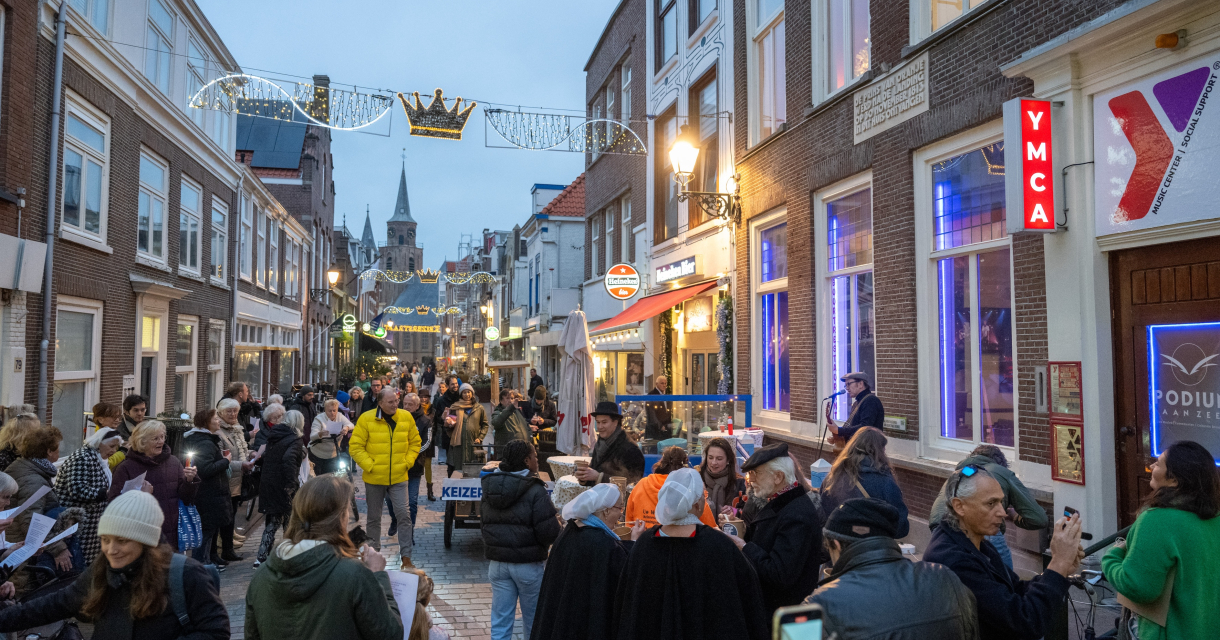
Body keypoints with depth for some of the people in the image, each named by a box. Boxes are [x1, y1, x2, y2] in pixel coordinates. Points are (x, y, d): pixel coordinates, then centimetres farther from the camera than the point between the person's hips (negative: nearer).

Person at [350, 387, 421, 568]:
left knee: (404, 514, -5)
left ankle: (406, 556, 3)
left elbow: (415, 442, 9)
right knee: (373, 517, 12)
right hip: (374, 478, -1)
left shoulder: (406, 417, -1)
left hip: (398, 477, 1)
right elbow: (356, 447, -6)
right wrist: (369, 466, -12)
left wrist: (407, 462, -1)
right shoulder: (366, 419, -8)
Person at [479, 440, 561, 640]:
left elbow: (484, 523, 13)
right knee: (533, 623, 12)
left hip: (497, 562, 5)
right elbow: (549, 531, -21)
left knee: (500, 622, 10)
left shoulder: (489, 486, 4)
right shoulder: (535, 490, -17)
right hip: (528, 564, -5)